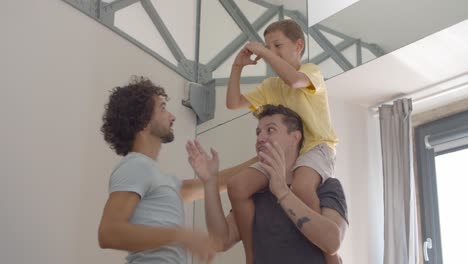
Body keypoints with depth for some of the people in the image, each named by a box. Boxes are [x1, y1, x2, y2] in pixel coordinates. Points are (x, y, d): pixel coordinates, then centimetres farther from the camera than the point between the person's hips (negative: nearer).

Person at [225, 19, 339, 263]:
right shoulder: (269, 86, 20)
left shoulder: (311, 71, 2)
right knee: (237, 187, -19)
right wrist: (237, 67, 7)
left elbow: (293, 79, -23)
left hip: (316, 147, -6)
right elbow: (233, 103, 15)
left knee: (301, 187, -41)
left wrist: (264, 52, -13)